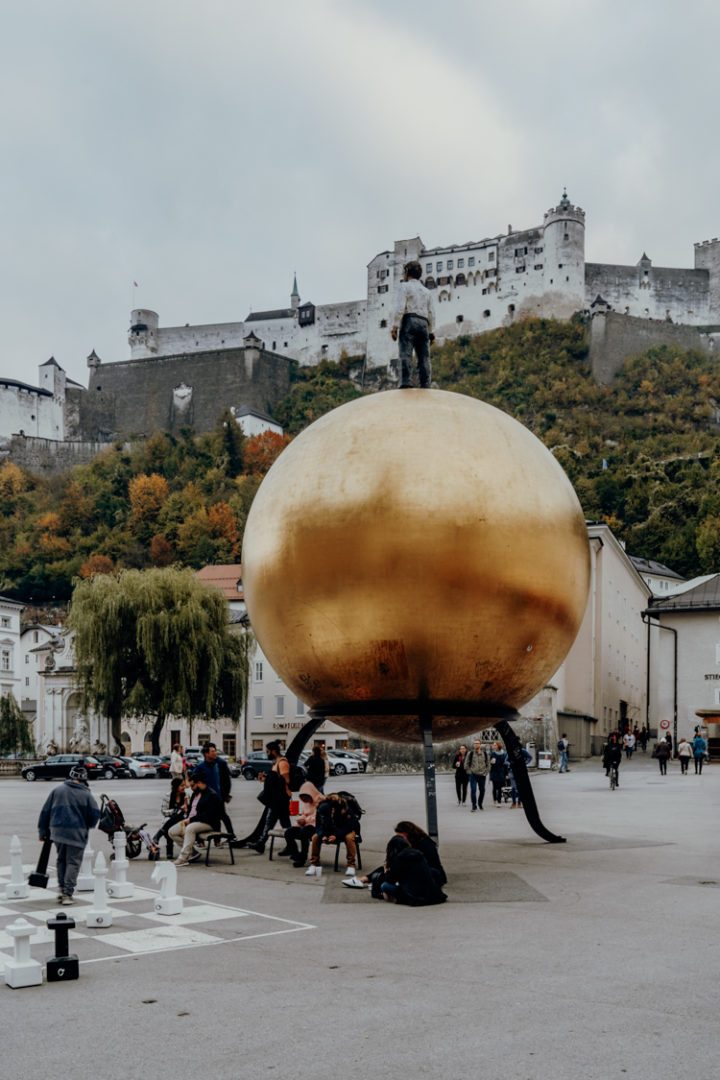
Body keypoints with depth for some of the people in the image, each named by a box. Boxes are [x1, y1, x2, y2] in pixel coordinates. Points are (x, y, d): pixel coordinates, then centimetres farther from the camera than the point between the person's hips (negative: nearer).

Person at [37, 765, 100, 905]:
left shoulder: (58, 790, 4)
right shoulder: (85, 794, -3)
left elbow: (45, 811, 6)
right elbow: (95, 814, -3)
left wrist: (43, 831, 14)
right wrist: (88, 825, 18)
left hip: (57, 831, 3)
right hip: (77, 833, -3)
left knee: (61, 860, 20)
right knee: (73, 862, 3)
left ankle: (61, 888, 15)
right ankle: (67, 893, -2)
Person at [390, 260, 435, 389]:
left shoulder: (404, 286, 6)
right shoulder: (426, 291, 25)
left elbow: (400, 307, -8)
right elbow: (431, 313, 18)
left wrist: (394, 326, -10)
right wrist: (431, 332, 18)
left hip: (409, 321, -6)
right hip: (424, 323, 6)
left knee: (405, 354, -15)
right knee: (424, 357, 0)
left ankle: (405, 382, -30)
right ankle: (425, 385, -9)